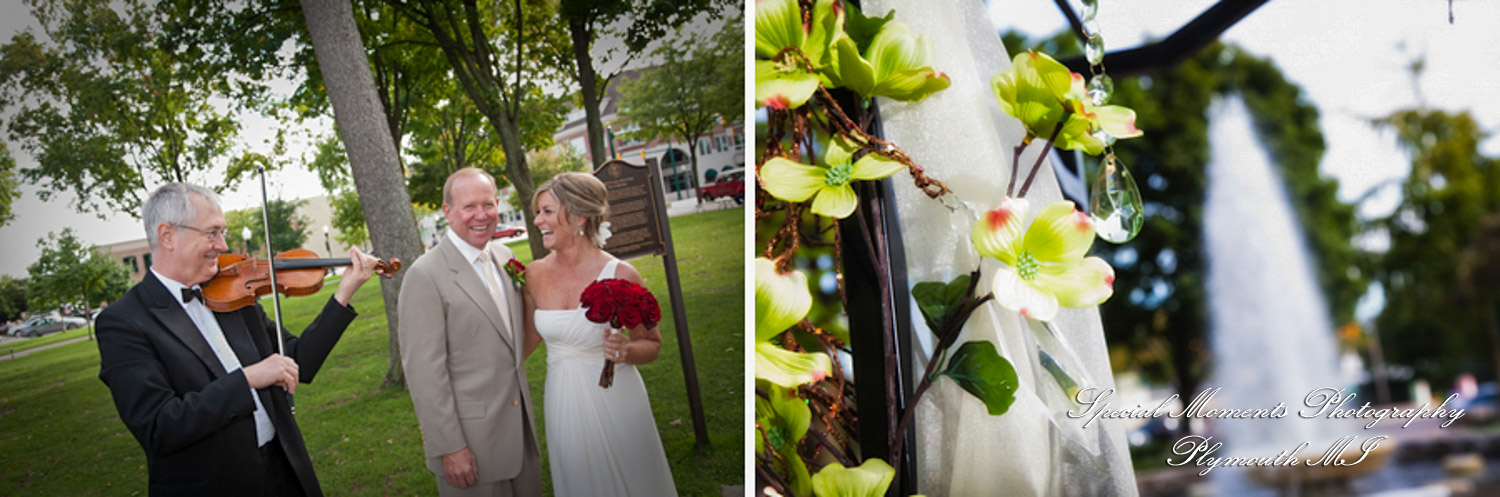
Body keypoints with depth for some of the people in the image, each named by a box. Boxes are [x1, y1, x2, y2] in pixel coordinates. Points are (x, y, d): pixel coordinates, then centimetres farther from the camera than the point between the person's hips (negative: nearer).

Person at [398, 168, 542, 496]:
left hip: (522, 431, 7)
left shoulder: (505, 257, 8)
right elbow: (424, 371, -17)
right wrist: (449, 448, -18)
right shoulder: (425, 275, -15)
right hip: (471, 444, -7)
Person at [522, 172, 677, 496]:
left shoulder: (620, 276, -14)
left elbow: (651, 343, -4)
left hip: (614, 400, -3)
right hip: (563, 405, 3)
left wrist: (625, 351, -22)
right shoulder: (535, 275, -2)